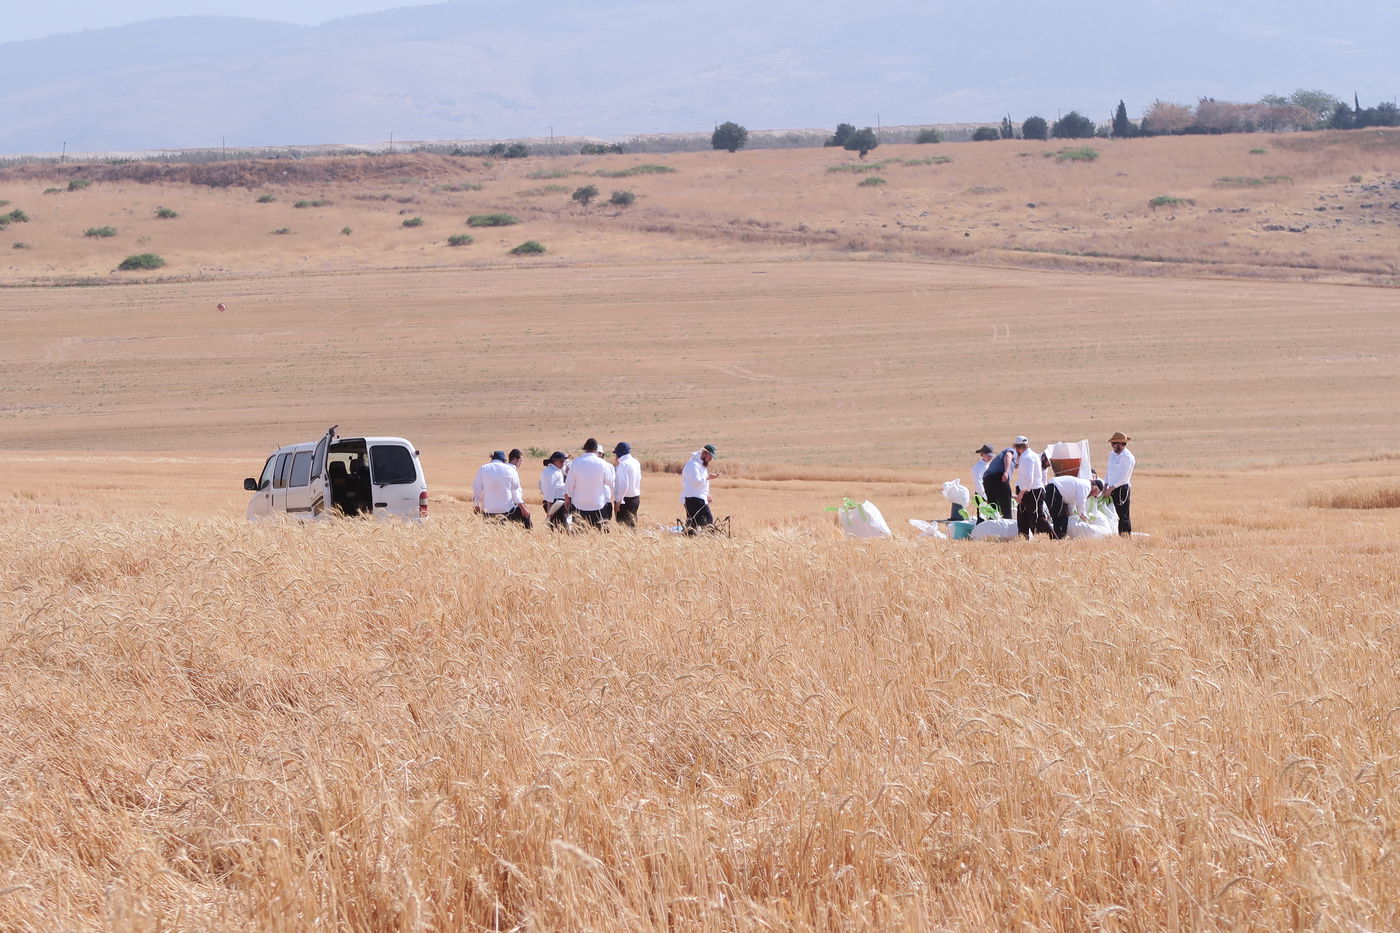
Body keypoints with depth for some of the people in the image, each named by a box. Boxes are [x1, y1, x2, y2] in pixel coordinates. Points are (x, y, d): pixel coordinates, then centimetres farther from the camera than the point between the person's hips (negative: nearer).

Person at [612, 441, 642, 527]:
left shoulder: (623, 464, -17)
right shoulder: (636, 462, 8)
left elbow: (624, 485, -21)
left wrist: (618, 501, -16)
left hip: (625, 500, -8)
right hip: (636, 498, 8)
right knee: (632, 523, 15)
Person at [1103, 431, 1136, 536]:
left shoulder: (1127, 457, -12)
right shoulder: (1112, 455, 15)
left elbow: (1123, 476, -17)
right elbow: (1108, 471, 21)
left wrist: (1111, 488, -16)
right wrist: (1105, 486, 9)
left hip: (1122, 488, -8)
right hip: (1112, 489, 8)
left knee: (1123, 515, -9)